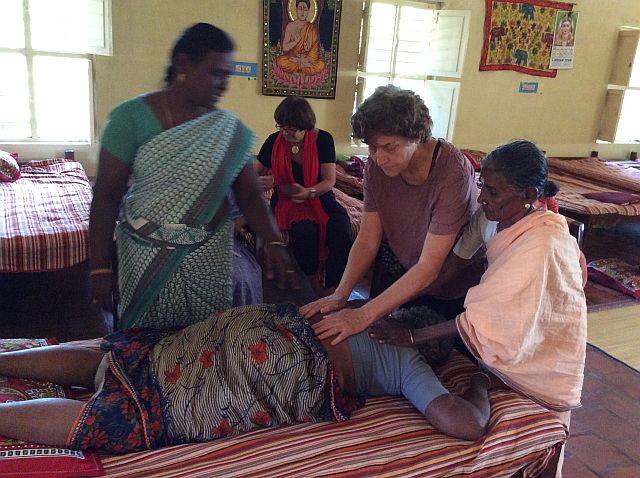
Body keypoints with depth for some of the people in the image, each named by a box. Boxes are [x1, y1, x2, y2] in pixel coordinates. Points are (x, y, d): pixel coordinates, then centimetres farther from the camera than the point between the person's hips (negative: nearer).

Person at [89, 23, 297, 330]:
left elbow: (249, 195, -1)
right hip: (147, 254, -2)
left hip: (210, 255, 2)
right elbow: (106, 196, -8)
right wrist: (100, 268, -9)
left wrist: (273, 242, -17)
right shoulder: (132, 118, -9)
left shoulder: (229, 130, -1)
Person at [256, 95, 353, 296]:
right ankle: (315, 286, -10)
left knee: (341, 232, -28)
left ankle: (332, 290, -14)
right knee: (306, 233, -33)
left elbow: (329, 180, -7)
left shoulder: (322, 139, -5)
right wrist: (263, 181, -15)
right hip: (287, 201, 0)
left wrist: (309, 192, -26)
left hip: (319, 198, 1)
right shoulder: (274, 141, -1)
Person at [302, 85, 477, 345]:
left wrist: (363, 316, -40)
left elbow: (428, 268, -35)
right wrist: (340, 295, -26)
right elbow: (367, 241, -11)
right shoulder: (377, 164, -14)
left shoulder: (452, 173, -33)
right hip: (404, 273, 5)